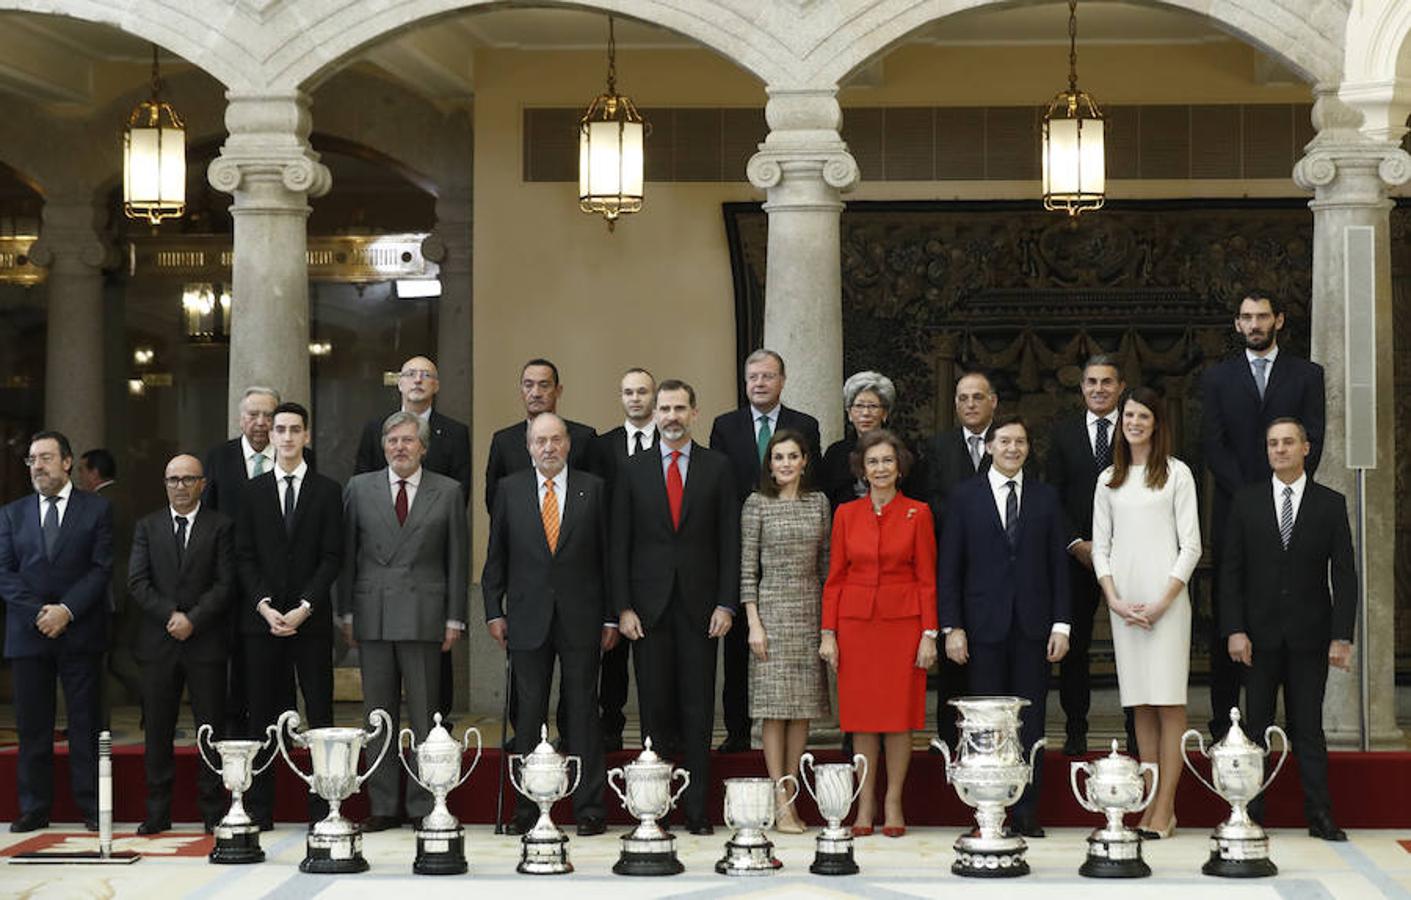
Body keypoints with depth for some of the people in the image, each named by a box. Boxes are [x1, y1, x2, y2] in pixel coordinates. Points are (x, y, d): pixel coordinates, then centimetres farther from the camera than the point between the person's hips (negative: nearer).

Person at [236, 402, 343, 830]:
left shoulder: (327, 490, 5)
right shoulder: (254, 490, 9)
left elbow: (332, 557, 0)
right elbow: (244, 556, 5)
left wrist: (304, 608, -10)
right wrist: (265, 606, -8)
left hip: (311, 618, -1)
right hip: (261, 618, 1)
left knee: (320, 715, -1)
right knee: (262, 715, 2)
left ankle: (322, 807, 2)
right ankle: (259, 808, 6)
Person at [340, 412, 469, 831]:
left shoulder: (447, 492, 5)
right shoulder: (359, 488, 9)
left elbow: (457, 559, 5)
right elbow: (347, 554, 9)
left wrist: (454, 619, 0)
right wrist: (347, 613, 3)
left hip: (423, 617, -2)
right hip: (372, 617, 2)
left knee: (424, 717, 0)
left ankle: (424, 806, 6)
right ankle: (383, 807, 11)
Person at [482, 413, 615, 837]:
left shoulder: (593, 488, 5)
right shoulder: (510, 490, 7)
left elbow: (607, 555, 4)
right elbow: (496, 557, 9)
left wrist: (611, 617, 0)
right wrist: (494, 611, 2)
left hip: (581, 618, -1)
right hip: (528, 619, 1)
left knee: (583, 711, 1)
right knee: (529, 712, 4)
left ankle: (589, 809, 5)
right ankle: (527, 808, 10)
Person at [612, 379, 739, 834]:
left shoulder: (717, 467, 6)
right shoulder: (632, 470, 7)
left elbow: (729, 539, 4)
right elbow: (620, 544, 5)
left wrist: (726, 603, -4)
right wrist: (623, 607, -3)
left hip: (699, 605, 0)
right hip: (649, 606, 0)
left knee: (698, 713, 1)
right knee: (654, 710, 2)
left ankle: (697, 810, 5)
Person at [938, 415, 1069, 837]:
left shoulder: (1046, 497, 9)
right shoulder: (965, 496, 5)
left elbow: (1058, 565, 8)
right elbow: (949, 567, 3)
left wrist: (1061, 624, 0)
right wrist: (952, 626, -5)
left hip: (1033, 627, 1)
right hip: (984, 626, -1)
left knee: (1030, 722, 2)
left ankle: (1026, 812, 7)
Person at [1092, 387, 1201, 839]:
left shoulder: (1176, 473, 3)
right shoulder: (1109, 480, 13)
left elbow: (1190, 545, -1)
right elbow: (1100, 546, 12)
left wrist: (1162, 602, -9)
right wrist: (1115, 600, -3)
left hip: (1166, 598, -4)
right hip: (1124, 602, 4)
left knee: (1169, 702, -6)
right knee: (1140, 705, 4)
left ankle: (1165, 808, -7)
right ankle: (1153, 806, 7)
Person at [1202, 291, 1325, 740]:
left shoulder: (1307, 375, 10)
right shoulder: (1217, 377, 12)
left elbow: (1312, 442, 3)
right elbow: (1212, 445, 3)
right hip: (1233, 513, 1)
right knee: (1226, 621, -1)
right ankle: (1222, 724, 1)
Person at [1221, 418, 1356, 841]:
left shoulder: (1331, 504, 4)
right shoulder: (1246, 502, 6)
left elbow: (1343, 574, 1)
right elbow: (1231, 571, 4)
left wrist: (1341, 636, -7)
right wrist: (1234, 629, -6)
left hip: (1310, 634, -1)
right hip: (1260, 633, 1)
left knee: (1308, 726, 2)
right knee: (1256, 727, 3)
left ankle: (1319, 814, 6)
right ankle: (1251, 814, 6)